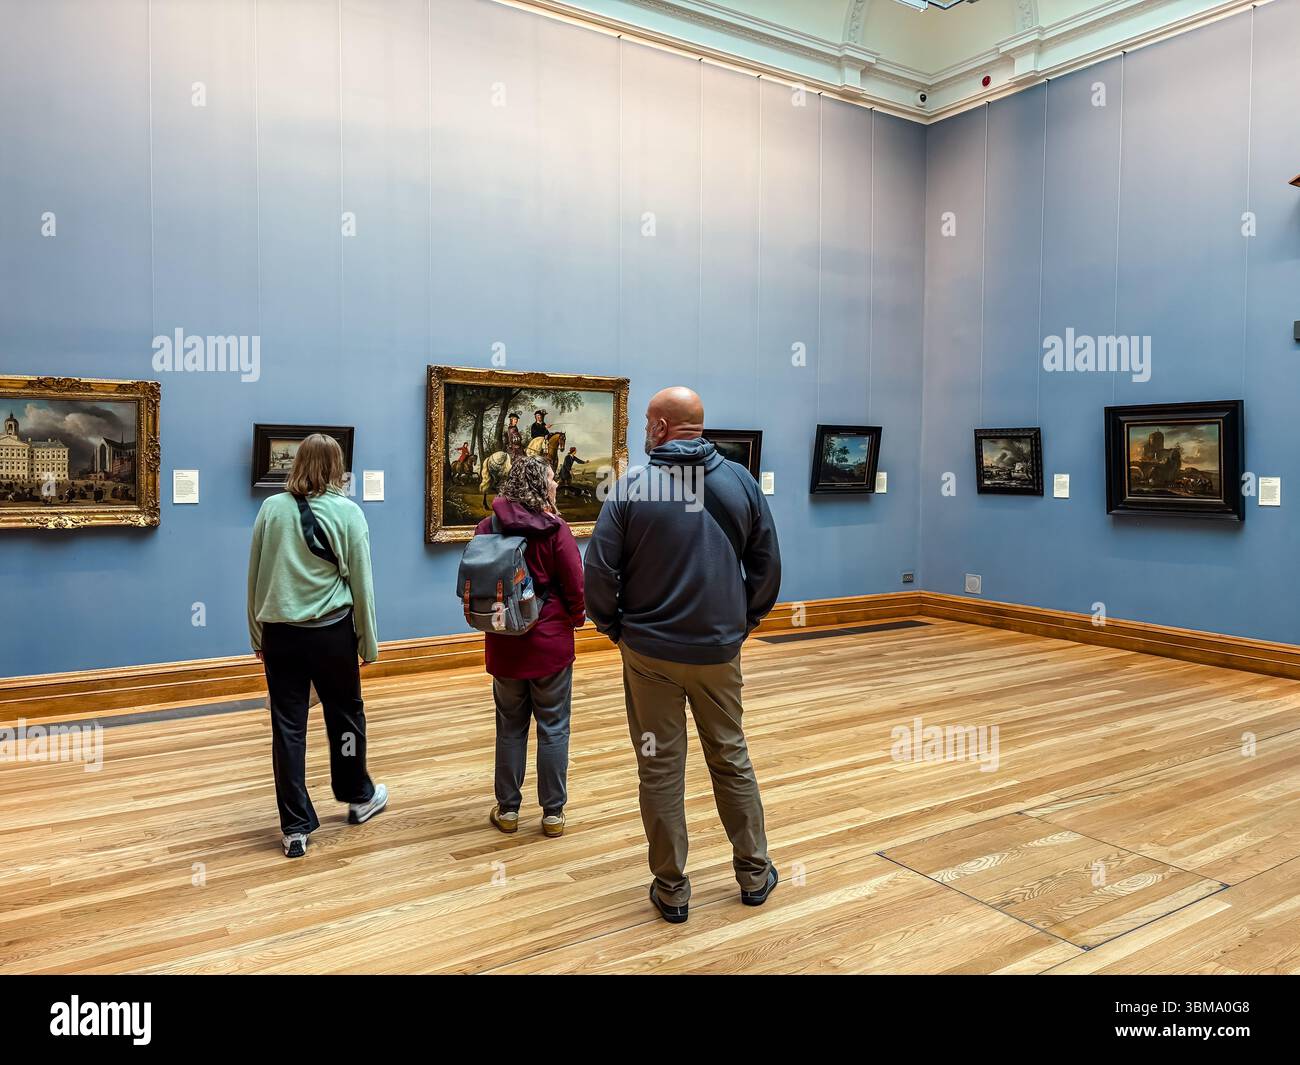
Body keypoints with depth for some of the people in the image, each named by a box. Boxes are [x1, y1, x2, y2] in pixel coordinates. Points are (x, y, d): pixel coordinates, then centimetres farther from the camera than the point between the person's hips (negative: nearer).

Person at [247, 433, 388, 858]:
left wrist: (257, 635, 17)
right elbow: (360, 583, -4)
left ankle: (296, 828, 13)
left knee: (288, 726, 7)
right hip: (331, 632, -2)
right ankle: (359, 797, 36)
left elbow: (254, 577, 6)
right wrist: (368, 643, 4)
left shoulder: (271, 508, 0)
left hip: (280, 632, 2)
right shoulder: (347, 512, -7)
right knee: (345, 714, 17)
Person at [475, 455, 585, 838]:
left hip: (503, 644, 3)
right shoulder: (555, 529, -13)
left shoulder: (488, 527, -3)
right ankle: (553, 812, 16)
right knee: (553, 728, 9)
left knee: (510, 727, 15)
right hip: (551, 643, -3)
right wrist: (575, 618, 6)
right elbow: (576, 585, -13)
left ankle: (507, 809, 23)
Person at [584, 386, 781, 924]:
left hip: (649, 651, -3)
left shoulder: (632, 484, -10)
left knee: (660, 768, 9)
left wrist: (613, 627, 4)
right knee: (731, 759, 18)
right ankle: (755, 875, 29)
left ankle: (671, 889, 20)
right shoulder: (740, 481, -1)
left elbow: (599, 570, -12)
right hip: (720, 651, 3)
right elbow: (768, 566, 3)